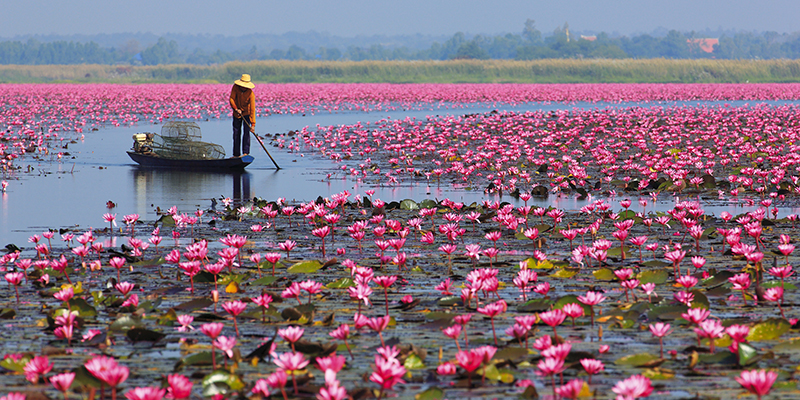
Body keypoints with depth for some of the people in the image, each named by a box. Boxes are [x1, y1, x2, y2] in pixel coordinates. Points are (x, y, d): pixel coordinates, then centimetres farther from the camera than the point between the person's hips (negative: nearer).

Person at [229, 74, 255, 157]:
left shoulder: (251, 94, -27)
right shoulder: (235, 87, -18)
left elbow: (252, 109, -30)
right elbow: (231, 99, -15)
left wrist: (253, 124, -34)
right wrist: (236, 109, -32)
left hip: (247, 113, -3)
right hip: (237, 114, 3)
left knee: (246, 131, -16)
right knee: (236, 133, 5)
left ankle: (246, 152, -16)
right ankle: (236, 154, 12)